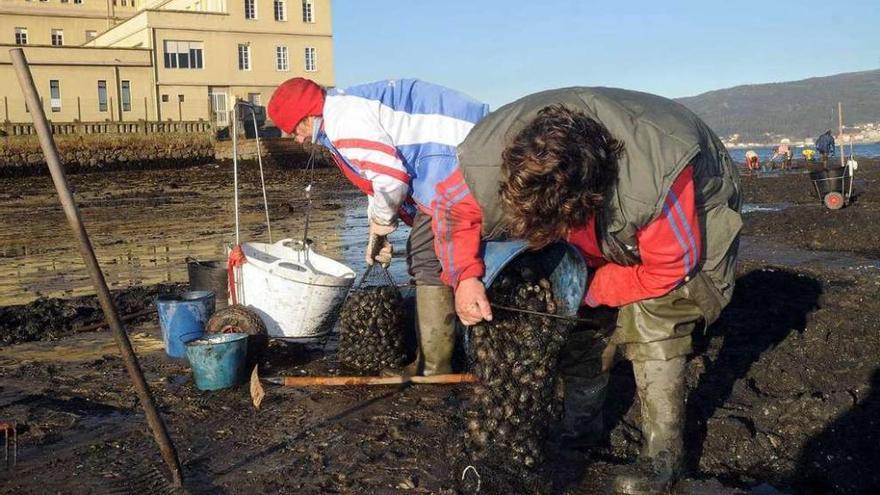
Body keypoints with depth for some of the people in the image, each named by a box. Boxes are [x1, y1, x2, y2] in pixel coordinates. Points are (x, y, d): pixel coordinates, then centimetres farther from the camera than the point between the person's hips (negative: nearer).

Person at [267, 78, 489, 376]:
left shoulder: (344, 120, -15)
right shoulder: (349, 106, 20)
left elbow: (391, 178, -20)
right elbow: (381, 175, 26)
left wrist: (380, 223, -1)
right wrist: (378, 234, 19)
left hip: (453, 159, -11)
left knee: (429, 261, -9)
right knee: (422, 257, 15)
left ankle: (432, 370, -4)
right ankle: (432, 361, 23)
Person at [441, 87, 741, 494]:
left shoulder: (660, 183, -47)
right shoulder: (489, 156, -35)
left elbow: (667, 270, -31)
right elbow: (459, 209, -15)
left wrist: (590, 290, -25)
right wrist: (464, 274, -31)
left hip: (692, 218, -5)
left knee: (651, 318, -21)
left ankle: (663, 453, -10)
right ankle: (580, 421, 21)